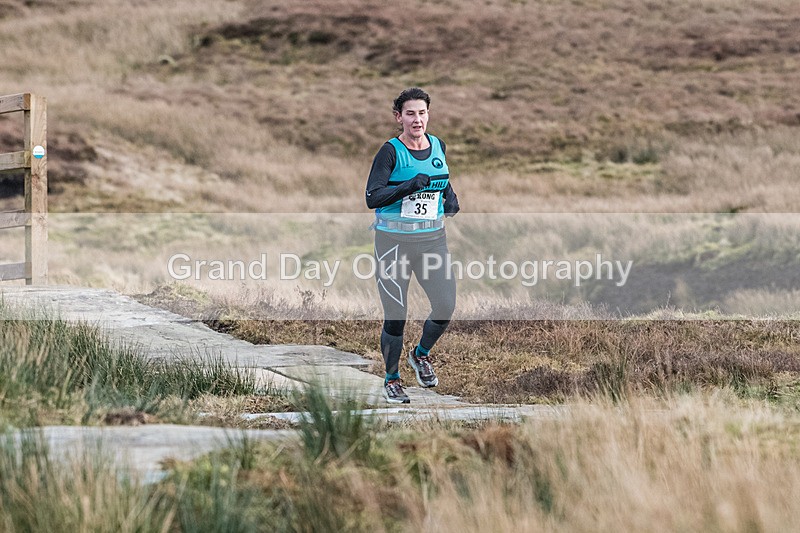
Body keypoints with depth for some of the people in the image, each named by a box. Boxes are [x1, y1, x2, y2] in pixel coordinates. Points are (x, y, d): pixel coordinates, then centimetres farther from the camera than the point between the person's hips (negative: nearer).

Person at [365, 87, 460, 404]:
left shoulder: (438, 146, 7)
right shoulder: (390, 152, -10)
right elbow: (372, 198, -17)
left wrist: (450, 196, 6)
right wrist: (408, 186, -29)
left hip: (433, 239, 5)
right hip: (394, 242, -4)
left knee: (445, 307, -5)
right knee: (396, 316, -2)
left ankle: (421, 354, 25)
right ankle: (391, 381, 19)